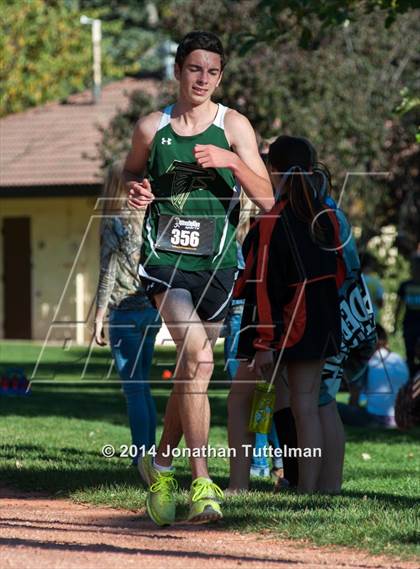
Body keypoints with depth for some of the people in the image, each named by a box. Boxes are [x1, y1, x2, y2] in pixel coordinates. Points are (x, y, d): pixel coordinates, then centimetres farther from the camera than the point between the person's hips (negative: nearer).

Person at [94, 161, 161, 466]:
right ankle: (149, 451, 14)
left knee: (134, 389, -4)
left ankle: (142, 455, -6)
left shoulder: (115, 223, -9)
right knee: (143, 387, 14)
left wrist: (98, 318, -6)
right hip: (152, 311, 6)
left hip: (126, 312, -6)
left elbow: (108, 274, -10)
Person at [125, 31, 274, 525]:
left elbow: (266, 199, -4)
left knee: (191, 370, 11)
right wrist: (136, 189, 1)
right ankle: (201, 479, -24)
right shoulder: (151, 128, 4)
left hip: (216, 261, 2)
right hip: (165, 256, -2)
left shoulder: (233, 126, 1)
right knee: (196, 358, -22)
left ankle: (161, 463, 34)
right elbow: (131, 170, 24)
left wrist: (231, 161, -21)